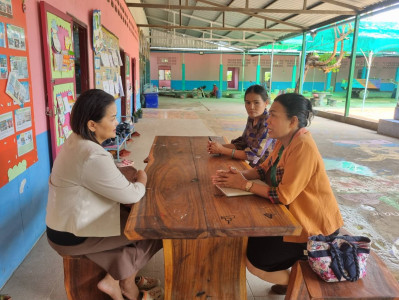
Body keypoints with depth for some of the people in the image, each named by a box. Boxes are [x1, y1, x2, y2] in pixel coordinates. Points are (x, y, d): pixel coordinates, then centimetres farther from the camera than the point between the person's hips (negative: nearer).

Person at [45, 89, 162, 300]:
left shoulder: (76, 141, 1)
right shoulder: (93, 157, -31)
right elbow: (131, 195, -22)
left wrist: (132, 181, -6)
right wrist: (141, 181, -1)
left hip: (73, 219, 9)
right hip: (73, 235, -9)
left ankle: (114, 279, 16)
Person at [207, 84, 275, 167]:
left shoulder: (268, 123, -20)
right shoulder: (251, 118, 3)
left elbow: (254, 155, -23)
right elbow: (242, 144, 7)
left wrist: (222, 150, -20)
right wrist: (220, 146, -10)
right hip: (253, 167, 6)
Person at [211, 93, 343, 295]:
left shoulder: (303, 147, -28)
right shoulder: (285, 140, 1)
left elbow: (284, 195, -29)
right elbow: (265, 169, 6)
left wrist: (244, 184, -23)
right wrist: (239, 175, -12)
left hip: (314, 225, -9)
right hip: (294, 214, 9)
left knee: (254, 261, -8)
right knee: (252, 233, 14)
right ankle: (290, 279, 27)